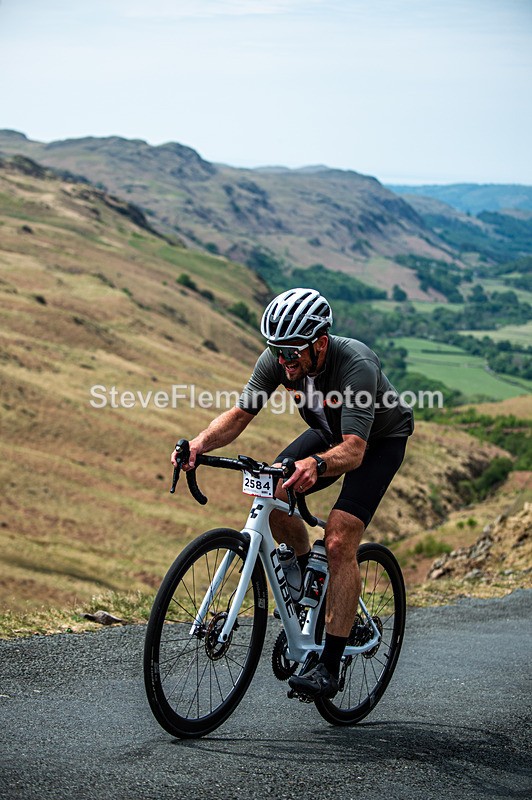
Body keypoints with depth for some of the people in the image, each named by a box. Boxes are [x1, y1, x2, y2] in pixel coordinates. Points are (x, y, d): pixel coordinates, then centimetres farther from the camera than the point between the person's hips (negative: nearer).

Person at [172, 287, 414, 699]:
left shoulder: (357, 366, -39)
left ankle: (329, 667, -15)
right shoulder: (278, 359, -22)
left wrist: (316, 465, -66)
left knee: (340, 542, -20)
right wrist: (201, 443, -38)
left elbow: (353, 451, -46)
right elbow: (240, 413, -20)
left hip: (380, 439, -6)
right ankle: (308, 571, 13)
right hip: (331, 433, 6)